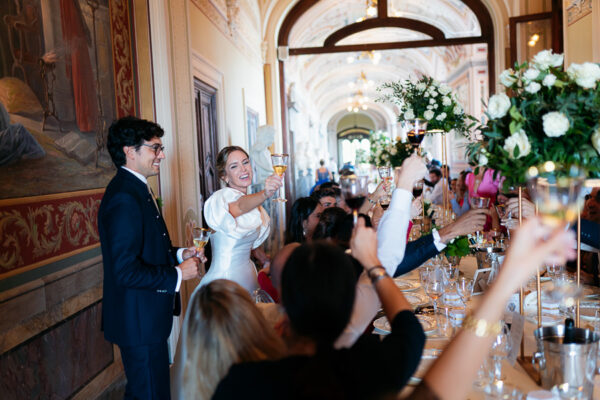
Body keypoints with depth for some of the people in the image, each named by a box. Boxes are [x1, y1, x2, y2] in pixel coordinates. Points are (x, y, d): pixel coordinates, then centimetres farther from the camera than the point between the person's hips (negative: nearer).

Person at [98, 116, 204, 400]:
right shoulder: (124, 198, -24)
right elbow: (126, 271, -28)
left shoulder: (135, 188, 10)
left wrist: (178, 254, 4)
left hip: (146, 317, 10)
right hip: (139, 321, -10)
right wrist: (177, 274, -17)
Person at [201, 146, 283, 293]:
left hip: (248, 277, 8)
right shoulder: (222, 198, -16)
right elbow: (240, 206, -41)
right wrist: (265, 194, -57)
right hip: (225, 279, -7)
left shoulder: (250, 199, 10)